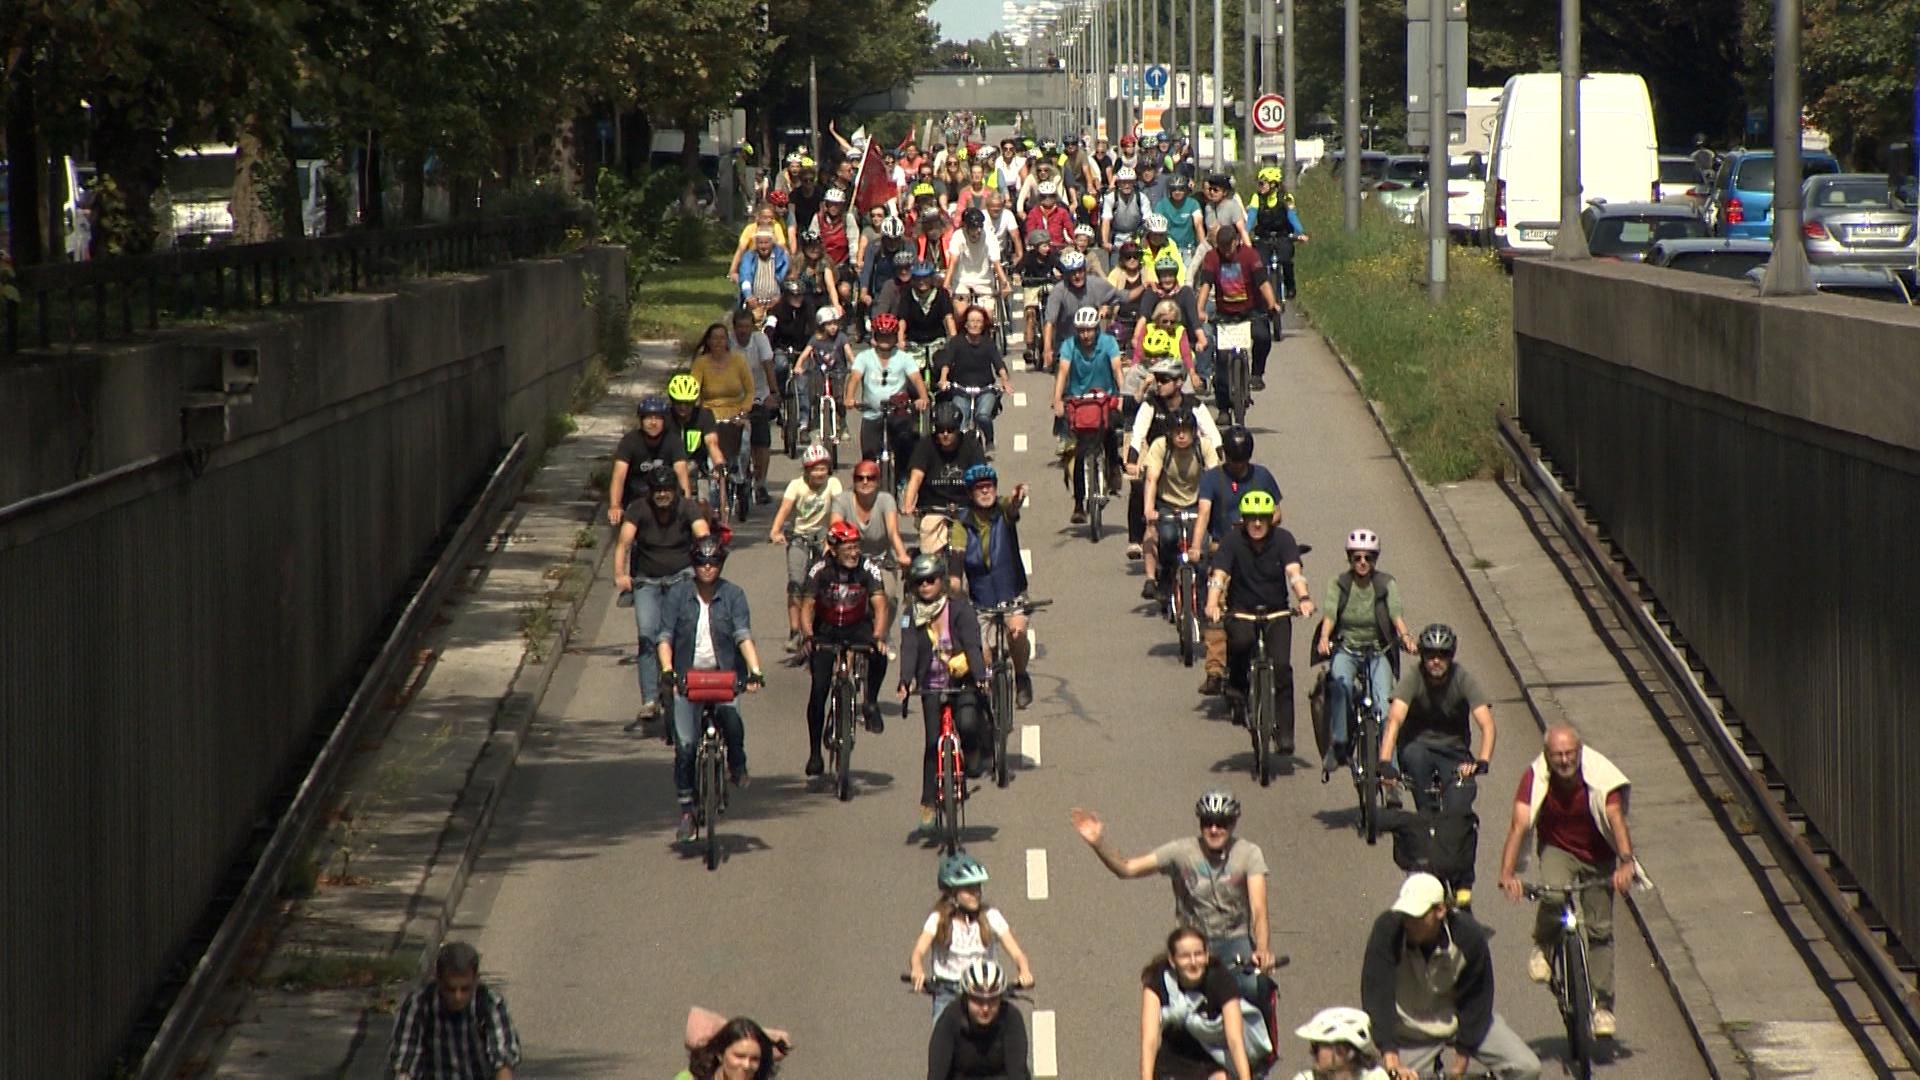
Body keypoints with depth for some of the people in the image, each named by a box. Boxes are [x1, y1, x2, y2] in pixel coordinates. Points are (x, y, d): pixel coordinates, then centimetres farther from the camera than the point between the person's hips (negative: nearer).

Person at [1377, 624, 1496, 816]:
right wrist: (1385, 763, -46)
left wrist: (1482, 762, -43)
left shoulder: (1464, 680, -15)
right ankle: (1427, 814, -21)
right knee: (1416, 755, -36)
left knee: (1458, 812, -22)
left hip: (1454, 751, 0)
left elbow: (1487, 725, -24)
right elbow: (1394, 720, -30)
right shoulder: (1411, 680, -17)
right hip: (1418, 746, 0)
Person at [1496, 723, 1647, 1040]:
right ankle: (1542, 946, -3)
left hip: (1597, 856, 1)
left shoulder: (1599, 775, -23)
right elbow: (1519, 824, -30)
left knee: (1600, 928, -3)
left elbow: (1616, 818, -32)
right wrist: (1507, 874, -43)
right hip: (1557, 850, -1)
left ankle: (1602, 1006, 6)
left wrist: (1626, 861, -49)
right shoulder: (1535, 778, -22)